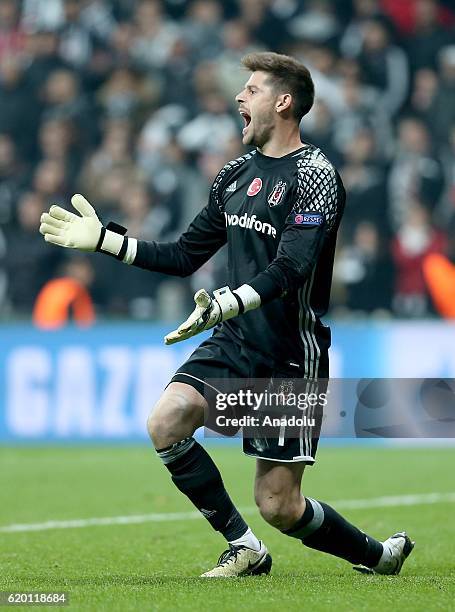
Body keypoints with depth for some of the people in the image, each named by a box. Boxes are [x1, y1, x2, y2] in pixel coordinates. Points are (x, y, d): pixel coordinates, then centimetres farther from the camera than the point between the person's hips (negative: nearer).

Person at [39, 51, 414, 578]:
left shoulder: (314, 175, -12)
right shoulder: (235, 174, 12)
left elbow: (290, 270, -25)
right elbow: (186, 255, 19)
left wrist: (225, 305, -40)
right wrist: (102, 238, 13)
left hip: (291, 356, -7)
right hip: (234, 342, 7)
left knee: (278, 506, -6)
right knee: (166, 421, -20)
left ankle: (379, 554, 22)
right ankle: (244, 548, -5)